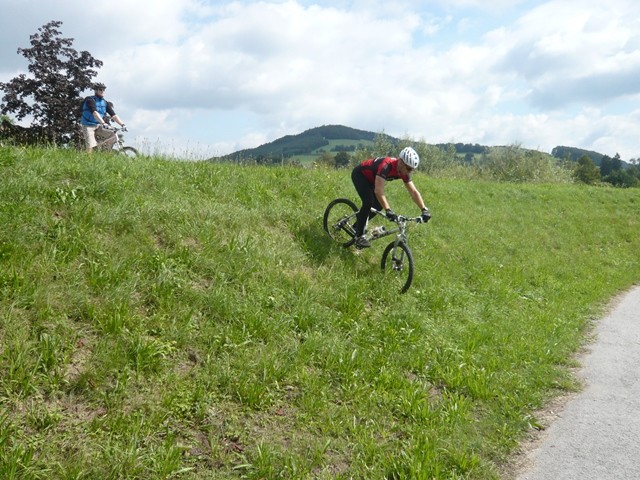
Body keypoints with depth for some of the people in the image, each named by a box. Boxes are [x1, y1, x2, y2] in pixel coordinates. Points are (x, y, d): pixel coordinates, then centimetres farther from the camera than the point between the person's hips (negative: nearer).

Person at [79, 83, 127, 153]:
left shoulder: (105, 103, 6)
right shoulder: (90, 100, -12)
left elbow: (113, 115, 0)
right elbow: (94, 113, -28)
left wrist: (122, 124, -13)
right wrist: (103, 123, -42)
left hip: (98, 126, 6)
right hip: (88, 126, -6)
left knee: (113, 136, -14)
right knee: (90, 147, -18)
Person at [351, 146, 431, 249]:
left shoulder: (404, 172, -16)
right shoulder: (386, 166, -40)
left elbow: (414, 192, -12)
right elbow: (378, 190, -49)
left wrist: (424, 210, -23)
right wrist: (388, 210, -57)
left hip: (370, 178, 8)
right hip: (359, 174, -8)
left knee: (379, 204, 2)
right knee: (368, 202, -24)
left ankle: (360, 222, 24)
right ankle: (359, 236, -15)